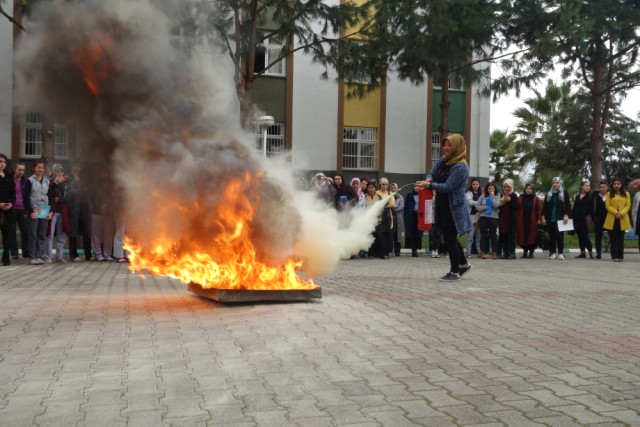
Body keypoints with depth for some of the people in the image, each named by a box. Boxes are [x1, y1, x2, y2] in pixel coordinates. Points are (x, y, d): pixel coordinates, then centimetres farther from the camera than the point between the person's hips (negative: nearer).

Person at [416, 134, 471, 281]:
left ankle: (455, 272, 9)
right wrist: (429, 179, -10)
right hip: (442, 205, 9)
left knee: (450, 239, -3)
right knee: (449, 237, 17)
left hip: (454, 208, -9)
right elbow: (432, 174, 13)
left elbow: (448, 187, -24)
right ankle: (463, 264, 34)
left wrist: (429, 185, -31)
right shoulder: (442, 160, 6)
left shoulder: (460, 167, -19)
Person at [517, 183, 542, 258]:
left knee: (532, 236, -2)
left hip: (532, 221, -2)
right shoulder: (521, 198, 10)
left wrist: (539, 219, -9)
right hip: (522, 221, 2)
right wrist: (517, 218, -1)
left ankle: (531, 252, 5)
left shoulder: (536, 199, 6)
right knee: (523, 236, 0)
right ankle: (525, 251, 9)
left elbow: (539, 209, 0)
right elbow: (518, 209, 7)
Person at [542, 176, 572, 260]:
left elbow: (568, 205, -3)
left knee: (559, 236, -6)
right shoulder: (549, 194, 14)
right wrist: (543, 217, 5)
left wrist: (566, 215, -14)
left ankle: (560, 253, 0)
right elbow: (544, 206, 13)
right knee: (552, 236, 3)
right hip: (550, 219, 3)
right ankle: (552, 252, 8)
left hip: (560, 219, -3)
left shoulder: (564, 193, 3)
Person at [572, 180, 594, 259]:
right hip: (577, 219, 5)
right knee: (580, 237, 7)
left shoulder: (590, 197, 1)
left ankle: (590, 252, -2)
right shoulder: (577, 196, 16)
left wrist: (591, 218, -14)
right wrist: (572, 216, 11)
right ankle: (582, 252, 12)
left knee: (584, 236, -11)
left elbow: (591, 208, -5)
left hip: (584, 220, -5)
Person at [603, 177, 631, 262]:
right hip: (612, 219, -1)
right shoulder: (609, 194, 8)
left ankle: (620, 256, 9)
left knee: (621, 238, 5)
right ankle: (615, 256, -3)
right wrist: (616, 213, -15)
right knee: (613, 238, -3)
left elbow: (628, 205, 3)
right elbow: (608, 205, 0)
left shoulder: (626, 194, 11)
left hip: (622, 219, 1)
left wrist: (621, 213, -13)